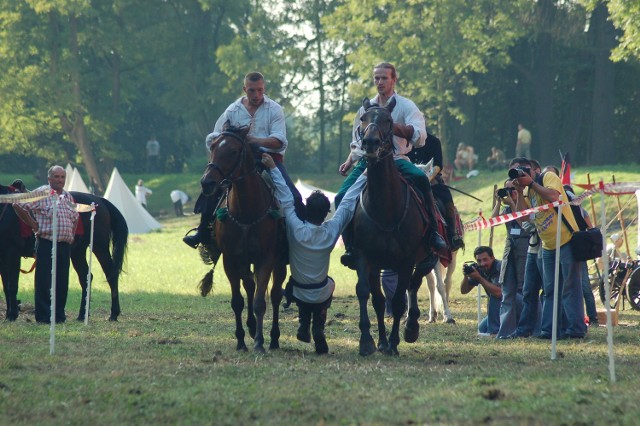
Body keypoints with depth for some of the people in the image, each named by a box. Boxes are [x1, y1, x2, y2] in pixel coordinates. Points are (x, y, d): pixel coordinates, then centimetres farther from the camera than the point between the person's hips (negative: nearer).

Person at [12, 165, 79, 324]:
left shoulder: (68, 197, 15)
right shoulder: (41, 194, -5)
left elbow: (75, 218, 31)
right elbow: (18, 206, -8)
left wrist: (72, 235, 15)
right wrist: (33, 225, -7)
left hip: (65, 245, 6)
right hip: (46, 243, -6)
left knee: (62, 281, 8)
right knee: (44, 281, -4)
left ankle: (59, 314, 15)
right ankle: (43, 316, -1)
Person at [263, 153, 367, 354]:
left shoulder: (297, 230, -22)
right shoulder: (332, 231, -17)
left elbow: (287, 199, -17)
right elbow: (348, 203, -8)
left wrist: (273, 168, -14)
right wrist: (363, 177, 1)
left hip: (299, 292, 0)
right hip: (321, 295, 0)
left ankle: (304, 323, 14)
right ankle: (318, 326, 11)